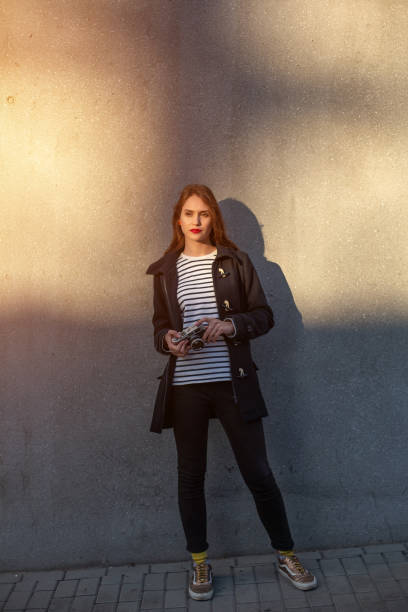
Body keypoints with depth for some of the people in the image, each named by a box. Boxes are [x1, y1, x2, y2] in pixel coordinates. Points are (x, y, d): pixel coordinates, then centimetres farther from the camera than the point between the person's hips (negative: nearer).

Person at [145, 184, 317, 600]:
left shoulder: (234, 261, 3)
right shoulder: (165, 270, 9)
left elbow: (264, 316, 2)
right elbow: (160, 326, 13)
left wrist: (232, 325, -17)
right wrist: (167, 340, -10)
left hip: (233, 382, -2)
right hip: (184, 386, 2)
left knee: (258, 473, 4)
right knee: (190, 476, 11)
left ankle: (286, 555, 25)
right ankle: (199, 563, 29)